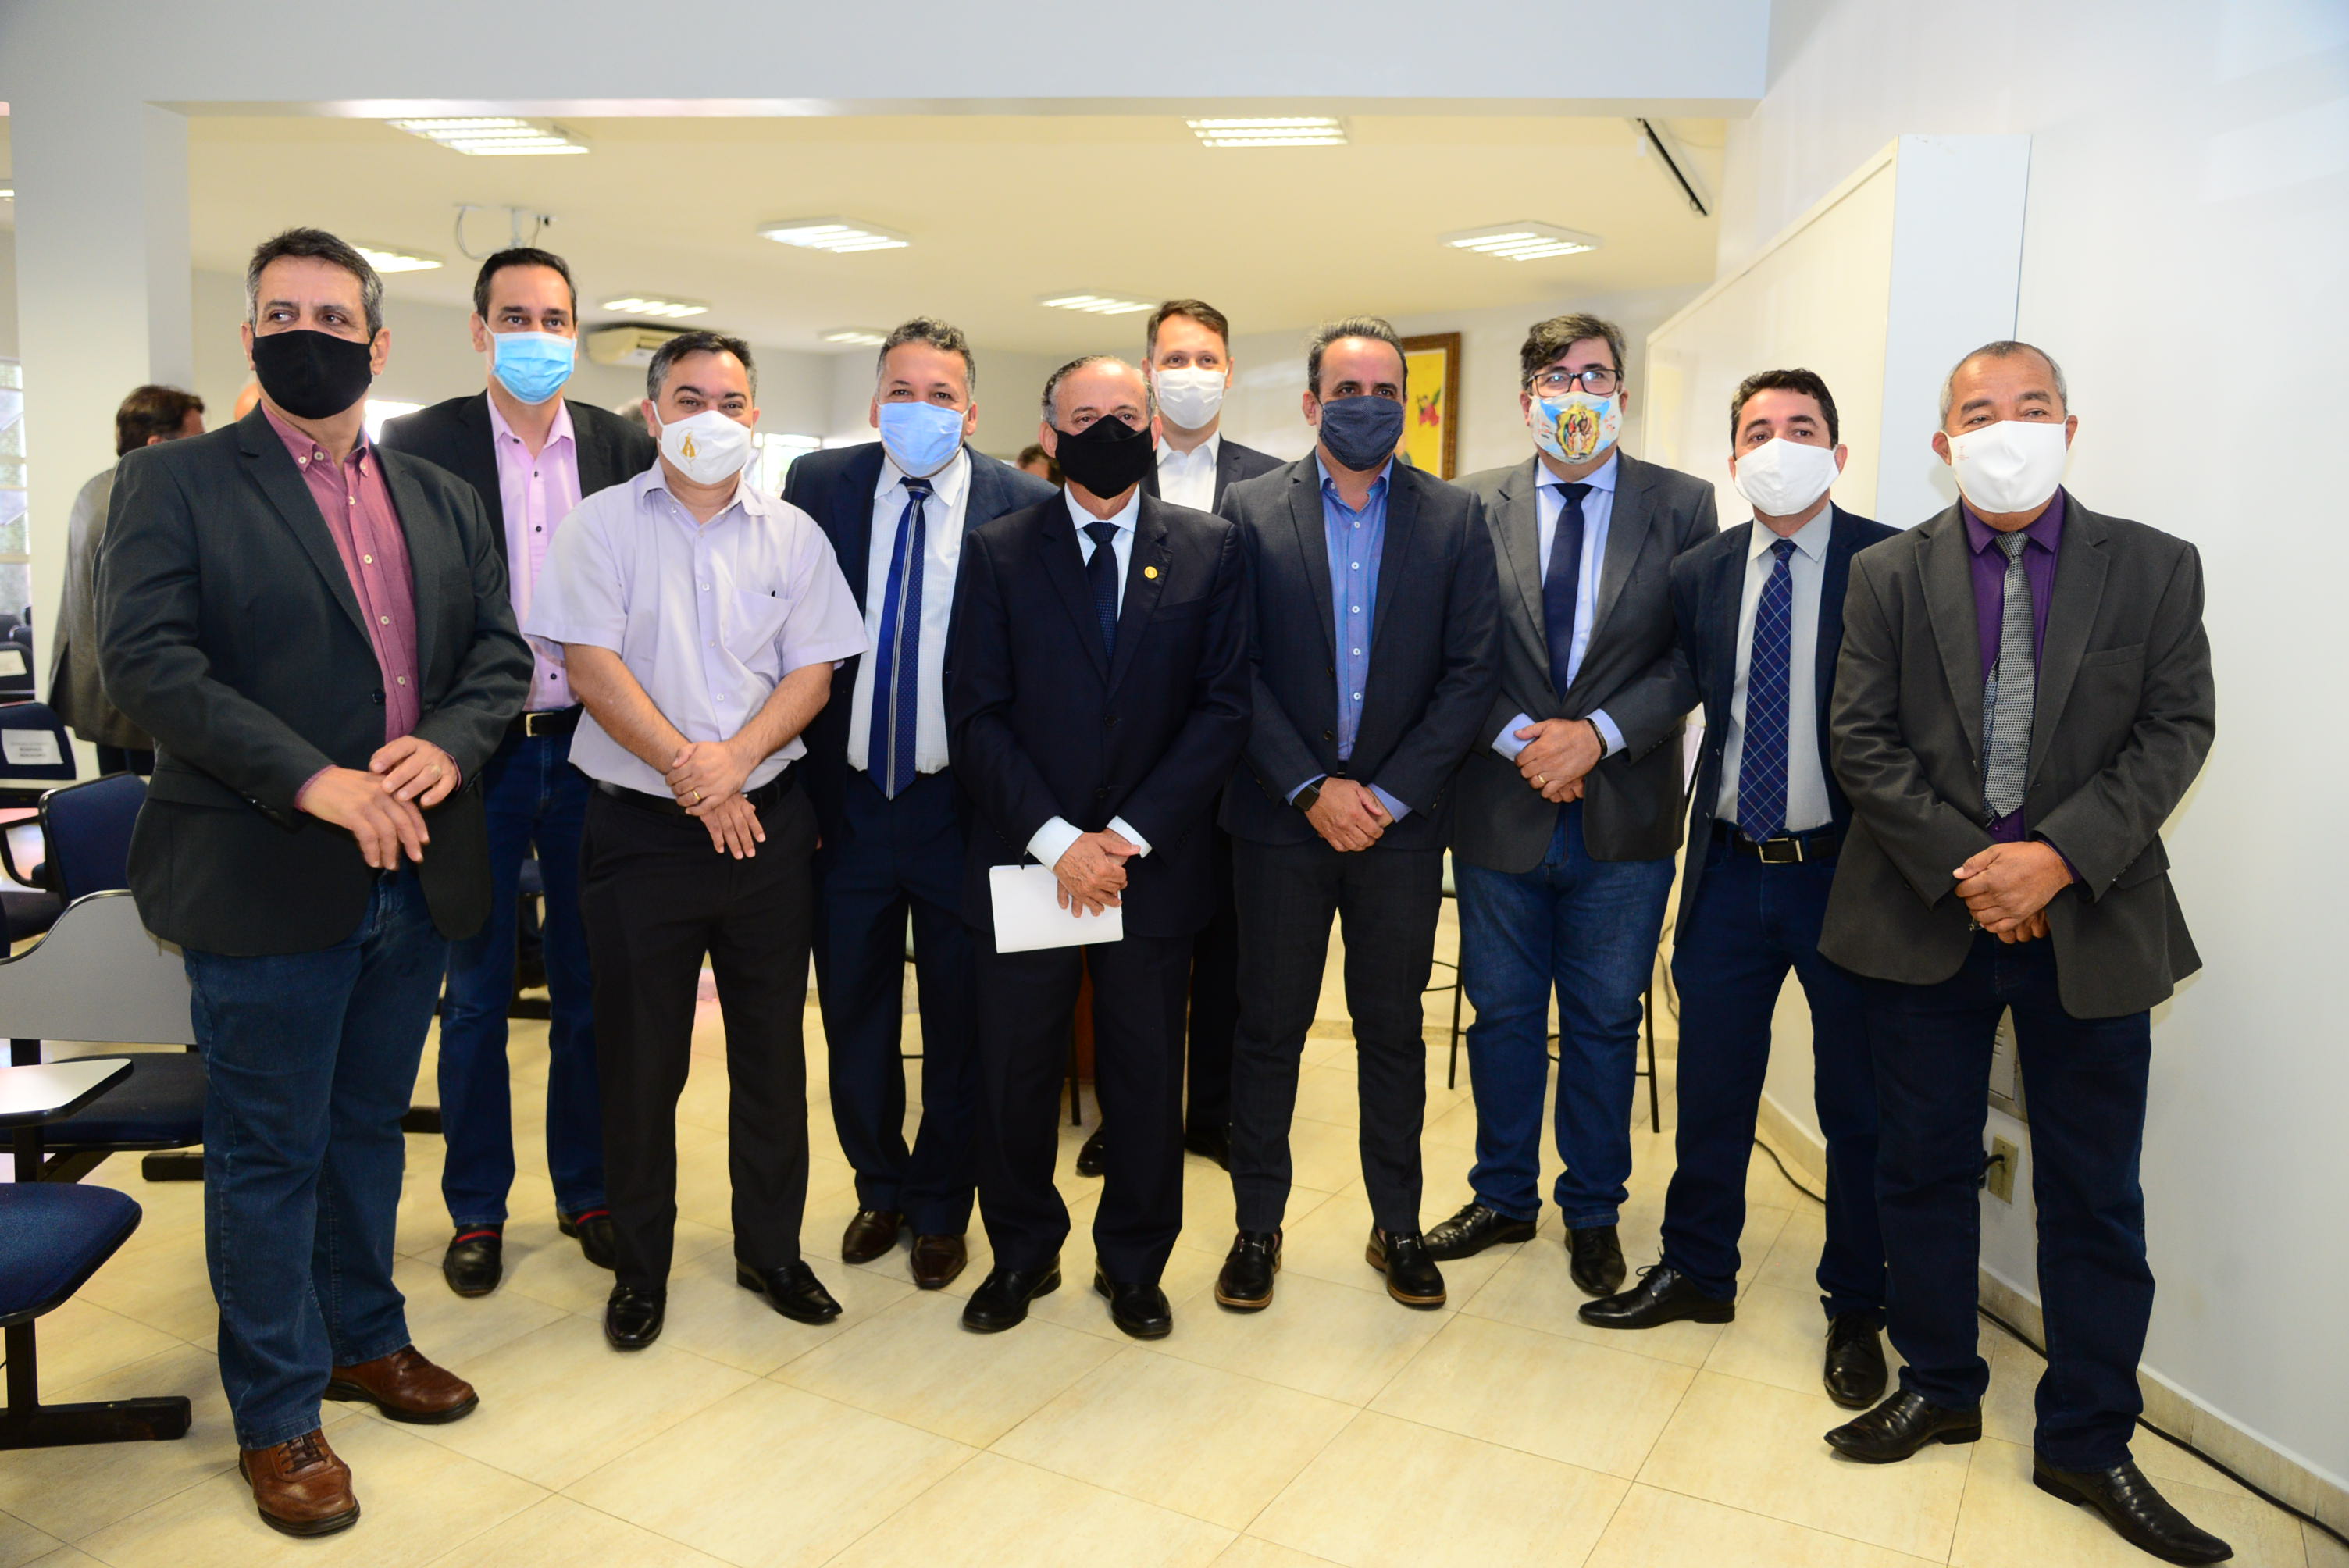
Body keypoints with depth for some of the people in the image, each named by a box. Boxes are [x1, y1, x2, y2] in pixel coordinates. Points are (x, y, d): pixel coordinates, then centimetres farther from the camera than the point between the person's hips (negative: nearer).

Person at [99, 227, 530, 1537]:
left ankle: (364, 1338, 37)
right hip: (268, 879, -4)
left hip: (415, 874, 5)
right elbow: (146, 657, -13)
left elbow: (501, 651, 8)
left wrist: (446, 745, -13)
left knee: (369, 1128, 19)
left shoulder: (443, 498, 12)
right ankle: (276, 1415, 22)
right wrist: (312, 781, -23)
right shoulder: (176, 482, -2)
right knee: (270, 1154, 7)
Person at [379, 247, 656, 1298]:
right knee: (476, 994, 9)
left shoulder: (624, 449, 5)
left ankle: (587, 1189, 28)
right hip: (475, 755, -2)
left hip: (591, 749, 2)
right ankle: (476, 1210, 25)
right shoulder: (419, 444, -2)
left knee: (589, 986, 12)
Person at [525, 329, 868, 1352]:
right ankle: (639, 1265, 24)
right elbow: (590, 664, -8)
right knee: (640, 1056, 7)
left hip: (768, 818, 2)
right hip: (640, 827, -2)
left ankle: (771, 1250, 26)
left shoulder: (793, 536, 7)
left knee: (771, 1046, 9)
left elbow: (812, 671, 1)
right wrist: (686, 764, -15)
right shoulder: (603, 524, 1)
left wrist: (738, 754, -15)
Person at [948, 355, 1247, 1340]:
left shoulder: (1210, 549, 4)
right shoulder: (998, 551, 3)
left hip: (1156, 865, 0)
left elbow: (1223, 706, -3)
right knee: (1012, 1077, 9)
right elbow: (976, 715, -3)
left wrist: (1129, 836, -11)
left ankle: (1133, 1262, 31)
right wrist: (1056, 839, -13)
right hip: (1024, 863, 0)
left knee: (1148, 1078, 10)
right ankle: (1022, 1253, 32)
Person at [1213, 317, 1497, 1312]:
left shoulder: (1454, 519, 3)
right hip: (1281, 818, -1)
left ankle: (1397, 1225, 28)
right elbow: (1235, 670, -5)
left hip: (1400, 819, 1)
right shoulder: (1251, 511, 1)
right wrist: (1310, 789, -12)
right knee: (1269, 1026, 8)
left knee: (1393, 1027, 12)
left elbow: (1469, 673, -2)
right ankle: (1257, 1224, 24)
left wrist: (1388, 794, -10)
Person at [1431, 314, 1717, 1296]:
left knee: (1604, 1025, 11)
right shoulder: (1474, 506, 2)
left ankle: (1592, 1213, 29)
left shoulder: (1683, 506, 1)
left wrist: (1599, 732, -16)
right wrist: (1519, 738, -14)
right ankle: (1503, 1197, 32)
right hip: (1501, 808, 1)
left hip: (1623, 817, 0)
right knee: (1502, 1016, 13)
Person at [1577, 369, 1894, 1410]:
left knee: (1858, 1101, 10)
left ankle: (1855, 1309, 28)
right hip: (1731, 867, 3)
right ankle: (1696, 1273, 32)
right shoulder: (1699, 574, 6)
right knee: (1711, 1086, 14)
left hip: (1844, 867, -3)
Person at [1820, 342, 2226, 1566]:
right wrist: (1965, 868, -13)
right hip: (1926, 917, 0)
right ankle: (1938, 1387, 30)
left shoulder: (2155, 568, 3)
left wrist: (2059, 856, -16)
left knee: (2095, 1196, 9)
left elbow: (2176, 731, -3)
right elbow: (1862, 741, -3)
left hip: (2092, 925, 0)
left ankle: (2086, 1442, 25)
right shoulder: (1889, 575, 2)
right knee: (1923, 1172, 11)